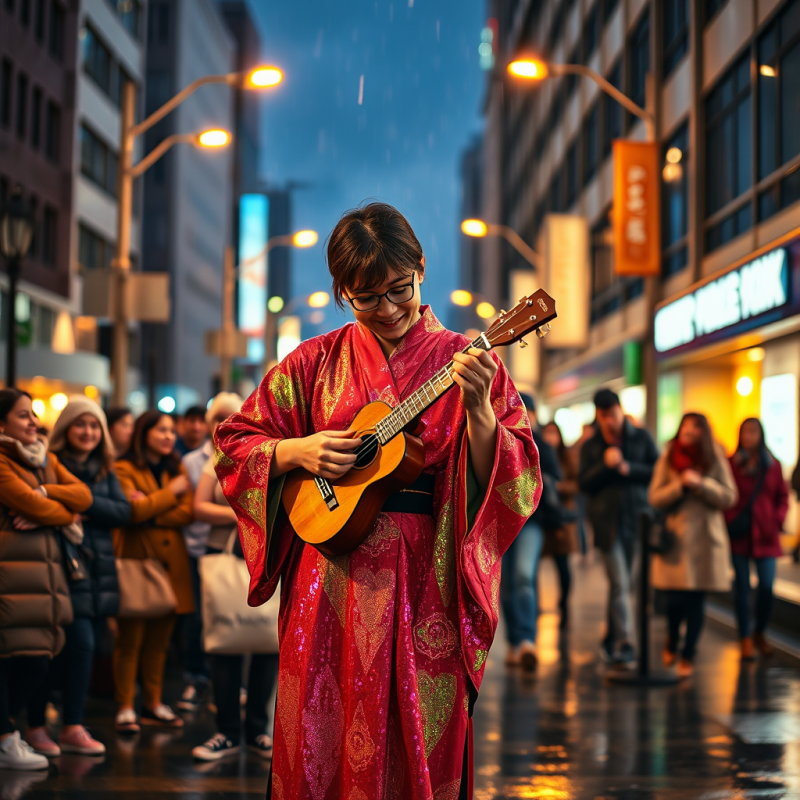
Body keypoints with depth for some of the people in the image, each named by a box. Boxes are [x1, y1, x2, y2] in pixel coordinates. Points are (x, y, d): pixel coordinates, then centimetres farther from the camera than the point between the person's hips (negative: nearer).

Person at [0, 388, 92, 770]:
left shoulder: (45, 459, 21)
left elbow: (83, 494, 8)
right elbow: (31, 505, -14)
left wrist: (44, 494, -9)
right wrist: (66, 514, 4)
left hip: (45, 567, 8)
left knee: (37, 659, 7)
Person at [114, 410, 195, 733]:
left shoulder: (177, 469, 16)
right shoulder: (125, 469, -1)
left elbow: (186, 513, 4)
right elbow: (132, 510, -15)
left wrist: (149, 512, -9)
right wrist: (171, 493, -5)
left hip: (170, 561, 5)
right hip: (136, 560, -5)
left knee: (159, 639, 9)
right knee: (130, 637, -4)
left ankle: (153, 704, 18)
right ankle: (125, 708, 2)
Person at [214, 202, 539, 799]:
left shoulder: (465, 363, 3)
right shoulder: (317, 362, 7)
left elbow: (512, 485, -5)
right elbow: (235, 445, 11)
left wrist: (478, 410, -20)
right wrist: (296, 452, -7)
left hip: (426, 586, -1)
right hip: (332, 584, 1)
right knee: (322, 749, 6)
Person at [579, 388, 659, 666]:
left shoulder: (641, 437, 7)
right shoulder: (591, 446, 9)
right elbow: (584, 483, 1)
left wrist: (629, 468, -10)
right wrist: (605, 464, -14)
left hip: (636, 518, 1)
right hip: (607, 521, -1)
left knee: (624, 582, 7)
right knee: (619, 583, -11)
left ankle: (611, 640, 22)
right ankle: (624, 643, -14)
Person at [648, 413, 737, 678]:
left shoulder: (715, 459, 4)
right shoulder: (667, 458, 4)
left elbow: (729, 497, 0)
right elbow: (655, 498, 0)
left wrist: (701, 484, -13)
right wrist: (680, 485, -15)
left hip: (705, 539, 1)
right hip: (674, 538, -1)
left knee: (696, 600, 1)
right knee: (676, 599, -4)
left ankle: (687, 657, 17)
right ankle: (672, 642, 27)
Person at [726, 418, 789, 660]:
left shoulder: (773, 465, 8)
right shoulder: (731, 464, 1)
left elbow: (783, 496, 12)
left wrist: (778, 519, -2)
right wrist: (728, 520, -10)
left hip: (765, 534, 1)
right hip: (738, 534, -1)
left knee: (767, 586, -5)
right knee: (742, 585, 2)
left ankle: (760, 633, 19)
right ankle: (746, 639, 11)